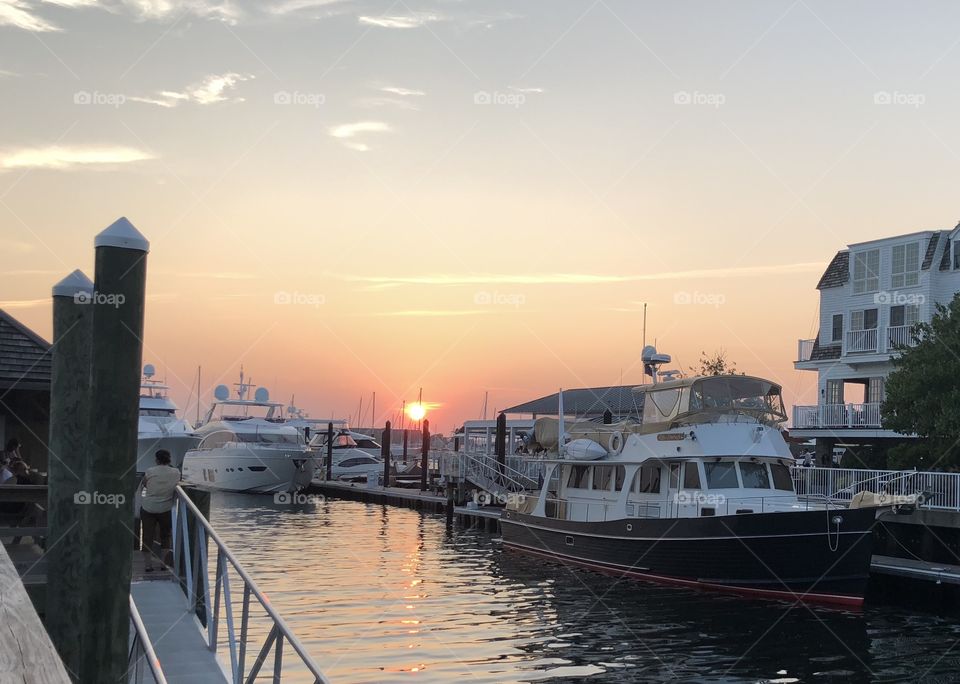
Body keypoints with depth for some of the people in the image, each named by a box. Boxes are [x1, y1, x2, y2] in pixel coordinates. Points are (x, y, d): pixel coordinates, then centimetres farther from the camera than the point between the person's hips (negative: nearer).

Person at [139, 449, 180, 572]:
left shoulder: (150, 472, -8)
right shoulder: (176, 473, -4)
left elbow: (141, 486, 6)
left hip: (148, 508, -1)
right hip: (166, 509, 1)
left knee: (147, 536, 6)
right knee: (165, 536, 16)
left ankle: (148, 564, 5)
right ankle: (164, 563, 17)